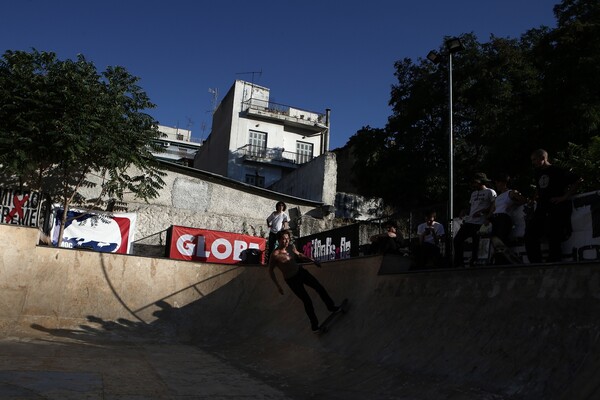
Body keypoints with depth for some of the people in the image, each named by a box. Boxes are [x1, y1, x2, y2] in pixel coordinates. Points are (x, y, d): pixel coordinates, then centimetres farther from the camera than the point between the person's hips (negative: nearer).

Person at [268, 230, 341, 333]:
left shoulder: (291, 247, -7)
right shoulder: (275, 255, -24)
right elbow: (270, 271, -13)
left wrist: (312, 261, 11)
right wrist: (278, 286, -15)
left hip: (301, 271, 6)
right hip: (292, 280, -6)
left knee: (319, 288, 10)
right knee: (307, 301, -1)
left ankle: (331, 307, 32)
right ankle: (314, 324, 18)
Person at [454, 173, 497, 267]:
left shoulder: (490, 192, 2)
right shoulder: (474, 193, 27)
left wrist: (482, 211, -16)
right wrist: (466, 217, 12)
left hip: (480, 223, -8)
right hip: (469, 221, 8)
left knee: (476, 243, -9)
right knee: (457, 239, -1)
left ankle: (473, 263, -1)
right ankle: (458, 264, 2)